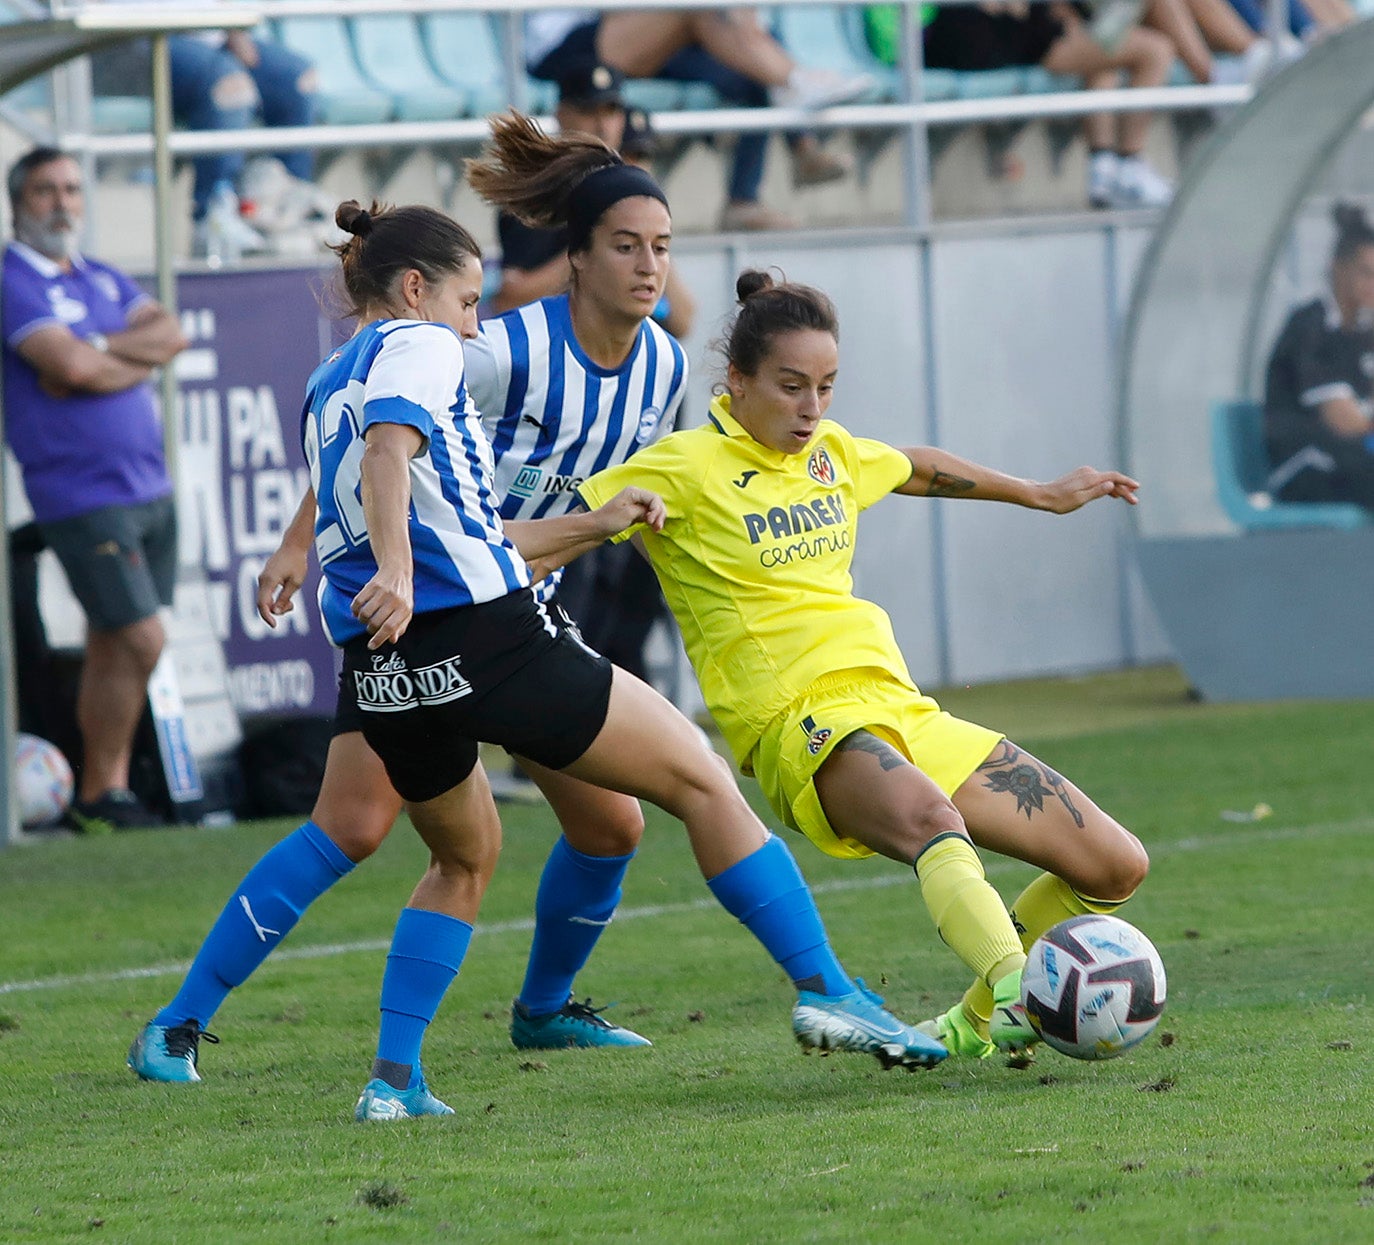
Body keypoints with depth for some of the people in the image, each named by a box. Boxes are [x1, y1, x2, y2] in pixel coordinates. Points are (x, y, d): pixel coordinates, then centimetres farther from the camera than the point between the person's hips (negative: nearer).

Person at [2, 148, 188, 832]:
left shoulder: (102, 279, 16)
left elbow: (170, 335, 2)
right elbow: (69, 365, -22)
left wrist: (99, 348, -13)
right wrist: (137, 357, -4)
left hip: (148, 488, 7)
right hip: (82, 495, -7)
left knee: (112, 648, 9)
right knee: (140, 640, -12)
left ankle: (111, 790, 12)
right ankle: (98, 795, -2)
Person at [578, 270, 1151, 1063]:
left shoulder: (830, 451, 17)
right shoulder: (688, 468, -4)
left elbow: (919, 470, 37)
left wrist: (1041, 495, 48)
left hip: (902, 710, 8)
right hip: (806, 727, -8)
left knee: (1116, 867, 1)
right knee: (929, 819, -42)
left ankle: (974, 1023, 16)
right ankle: (1019, 995, -61)